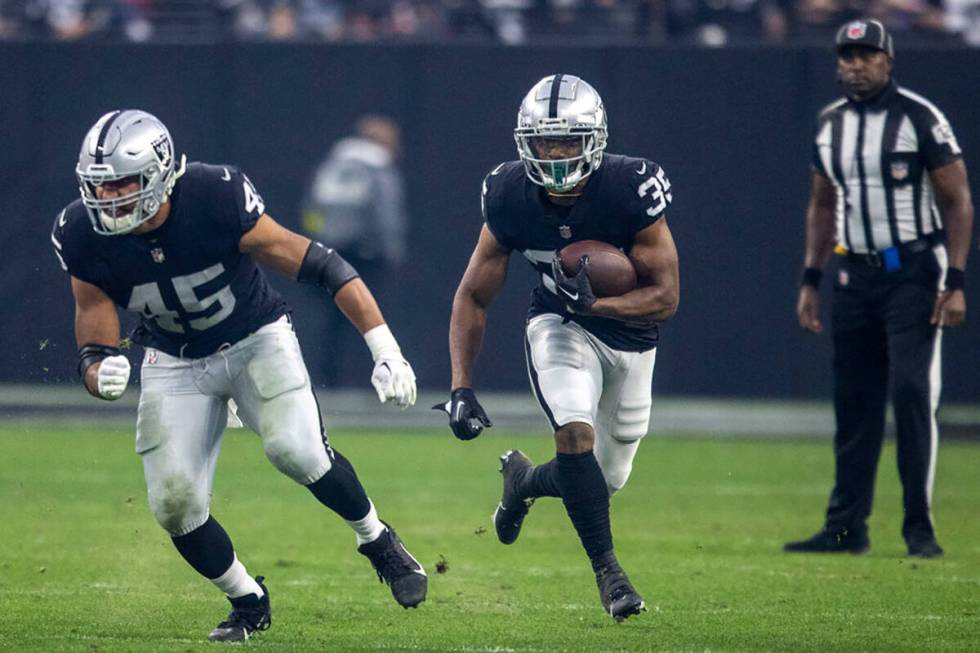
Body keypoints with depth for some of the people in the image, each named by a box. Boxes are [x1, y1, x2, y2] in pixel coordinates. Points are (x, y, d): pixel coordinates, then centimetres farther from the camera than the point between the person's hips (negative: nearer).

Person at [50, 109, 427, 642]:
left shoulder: (216, 200, -30)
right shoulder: (85, 237, -21)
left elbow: (318, 267, -24)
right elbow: (94, 346, -13)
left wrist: (386, 351, -27)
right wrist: (101, 375, -40)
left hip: (256, 339, -3)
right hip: (176, 362, 3)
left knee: (293, 449, -26)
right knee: (174, 503, -10)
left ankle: (377, 541, 2)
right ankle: (248, 603, 15)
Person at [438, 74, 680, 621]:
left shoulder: (633, 191, -28)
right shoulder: (510, 197, -20)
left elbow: (667, 296, -22)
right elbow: (474, 297, -8)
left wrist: (594, 303, -38)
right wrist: (461, 389, -16)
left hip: (630, 333, 0)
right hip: (560, 328, 0)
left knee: (605, 481, 8)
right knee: (576, 433, -28)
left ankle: (524, 480, 41)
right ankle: (607, 568, -13)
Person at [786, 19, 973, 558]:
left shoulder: (920, 119, -8)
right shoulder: (829, 124, 10)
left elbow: (957, 201, -6)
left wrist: (955, 283, -13)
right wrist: (810, 280, 14)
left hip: (913, 275, -5)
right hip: (856, 276, 5)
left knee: (912, 392, -14)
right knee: (853, 402, 6)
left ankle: (920, 528, -9)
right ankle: (846, 527, 12)